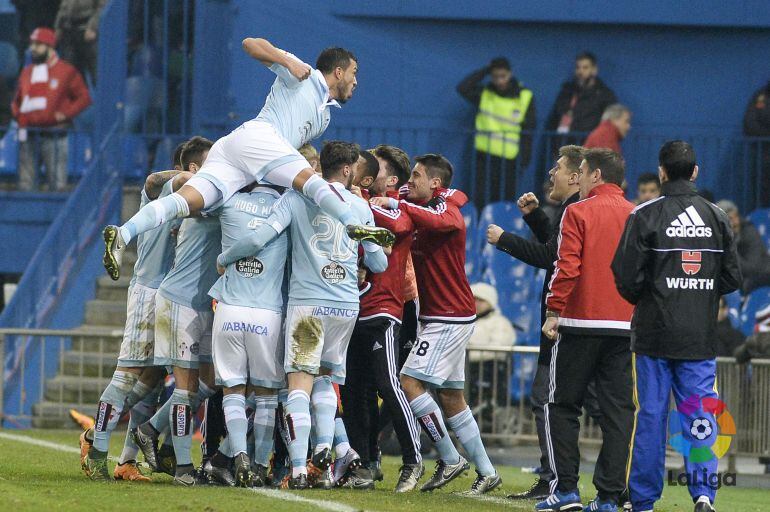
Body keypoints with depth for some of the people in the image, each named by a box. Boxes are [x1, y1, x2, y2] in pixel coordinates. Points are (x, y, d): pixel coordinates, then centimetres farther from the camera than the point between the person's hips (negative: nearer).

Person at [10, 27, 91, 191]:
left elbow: (84, 97, -1)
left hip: (54, 135, -5)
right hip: (28, 136, 5)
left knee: (57, 184, -6)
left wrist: (65, 114, -10)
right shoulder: (26, 72, 16)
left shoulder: (66, 71, 0)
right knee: (26, 182, 5)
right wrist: (17, 114, 9)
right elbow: (16, 100, 28)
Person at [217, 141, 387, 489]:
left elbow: (259, 238, -11)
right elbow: (379, 264, 15)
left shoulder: (296, 198, 0)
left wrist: (224, 259, 6)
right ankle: (324, 448, 0)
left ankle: (298, 470, -15)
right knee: (326, 378, 20)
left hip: (307, 302, -3)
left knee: (300, 384, -6)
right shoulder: (360, 207, 9)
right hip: (347, 304, 3)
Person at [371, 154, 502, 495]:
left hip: (450, 319, -10)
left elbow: (437, 222, -36)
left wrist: (395, 204, -40)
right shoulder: (425, 211, 18)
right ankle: (486, 471, 15)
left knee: (410, 381, -14)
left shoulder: (447, 209, -13)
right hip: (438, 317, 10)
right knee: (450, 396, 11)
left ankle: (450, 459, -8)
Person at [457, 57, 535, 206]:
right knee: (482, 201, -4)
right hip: (485, 156, 1)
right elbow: (463, 88, -8)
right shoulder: (484, 93, 7)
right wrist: (484, 71, -5)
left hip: (509, 160, -1)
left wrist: (524, 160, -2)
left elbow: (528, 131, 4)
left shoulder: (525, 97, 3)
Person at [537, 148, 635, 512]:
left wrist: (553, 312, -7)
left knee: (562, 404, 6)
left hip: (581, 322, -4)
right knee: (618, 410, 4)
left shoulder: (578, 212, -4)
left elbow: (567, 267, -12)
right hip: (627, 326, 4)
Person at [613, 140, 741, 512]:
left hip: (655, 333, -2)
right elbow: (732, 277, 6)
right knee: (700, 415, 4)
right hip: (701, 338, 2)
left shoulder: (645, 216, -7)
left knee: (651, 416, 3)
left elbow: (626, 276, -9)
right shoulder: (717, 217, 3)